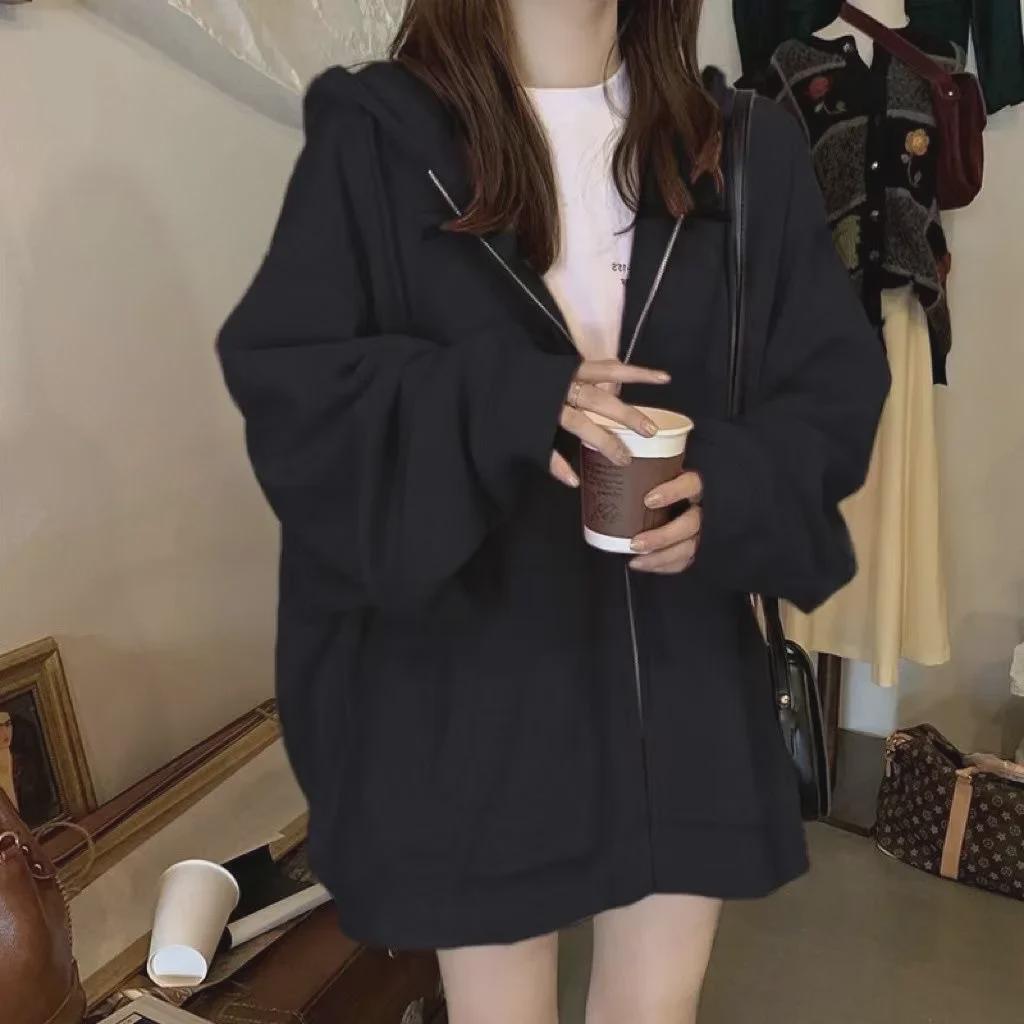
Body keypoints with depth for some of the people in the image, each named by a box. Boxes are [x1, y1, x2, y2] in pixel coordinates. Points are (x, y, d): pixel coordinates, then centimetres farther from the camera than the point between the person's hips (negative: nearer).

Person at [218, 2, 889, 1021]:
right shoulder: (375, 138, -3)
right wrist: (495, 402, -25)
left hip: (682, 675, 3)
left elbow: (838, 381, 5)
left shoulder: (748, 149, 5)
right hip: (468, 678, -2)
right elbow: (273, 367, -9)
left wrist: (731, 490, -16)